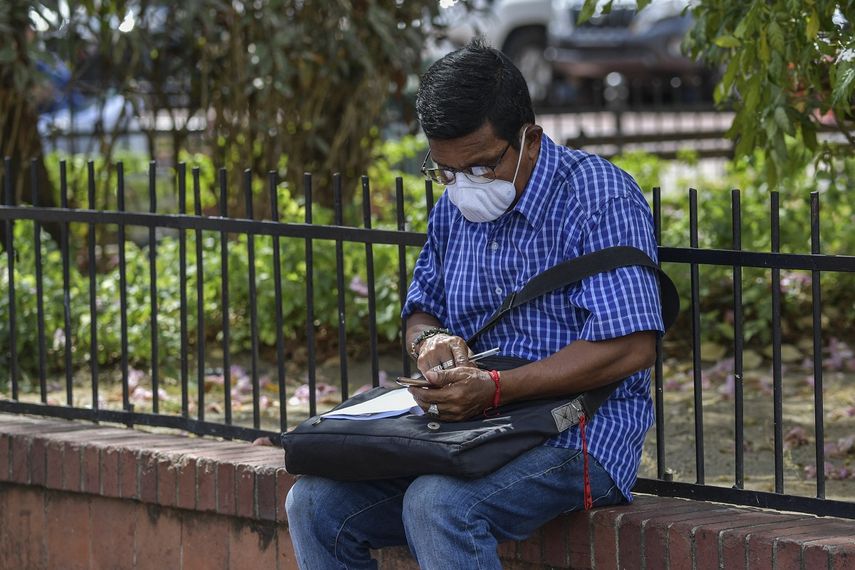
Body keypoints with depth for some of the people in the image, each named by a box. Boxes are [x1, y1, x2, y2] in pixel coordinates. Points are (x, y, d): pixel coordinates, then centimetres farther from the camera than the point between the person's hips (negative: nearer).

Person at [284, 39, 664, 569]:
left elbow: (632, 347, -20)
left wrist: (494, 389, -27)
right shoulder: (456, 207, 12)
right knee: (316, 502, -11)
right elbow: (421, 307, 24)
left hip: (580, 439, -7)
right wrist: (429, 339, -3)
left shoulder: (601, 197, -12)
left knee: (438, 504, -34)